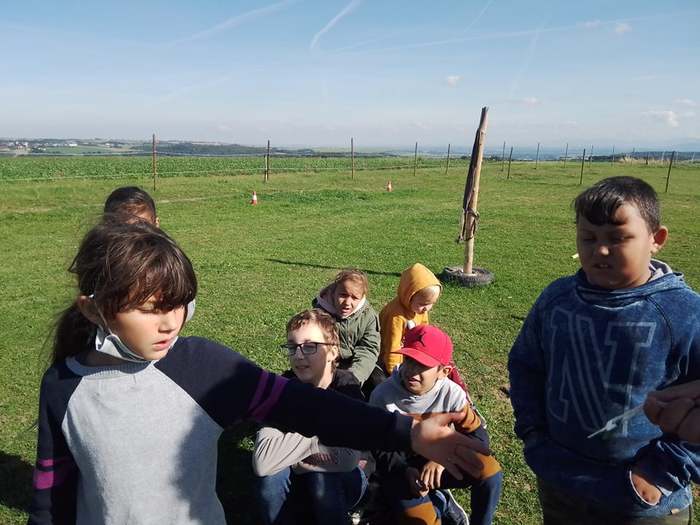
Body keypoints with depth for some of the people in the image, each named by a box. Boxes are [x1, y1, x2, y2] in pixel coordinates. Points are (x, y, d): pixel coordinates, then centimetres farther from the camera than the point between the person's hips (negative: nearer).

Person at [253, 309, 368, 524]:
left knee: (322, 481, -32)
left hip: (342, 480, -2)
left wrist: (291, 455, -23)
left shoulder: (347, 387, -23)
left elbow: (348, 459, -33)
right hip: (296, 480, 2)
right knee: (271, 477, -27)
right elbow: (262, 462, -30)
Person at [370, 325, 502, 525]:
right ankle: (439, 501, 9)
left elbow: (478, 437, -12)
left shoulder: (452, 393, -15)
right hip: (400, 468, -1)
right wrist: (407, 473, -26)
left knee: (490, 471, -20)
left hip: (436, 462, 2)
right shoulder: (383, 396, -19)